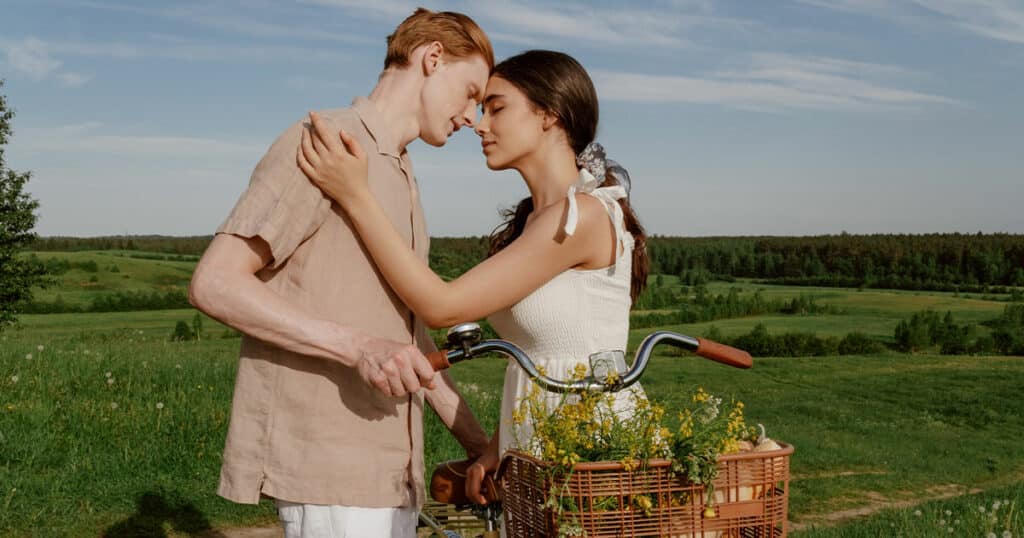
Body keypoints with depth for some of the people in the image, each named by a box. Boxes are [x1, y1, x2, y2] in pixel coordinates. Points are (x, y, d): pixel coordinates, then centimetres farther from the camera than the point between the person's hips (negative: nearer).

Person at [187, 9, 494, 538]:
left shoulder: (402, 181, 20)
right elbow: (215, 283, -16)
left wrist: (480, 443, 17)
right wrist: (358, 346, -26)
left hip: (385, 467, 9)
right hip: (325, 462, -8)